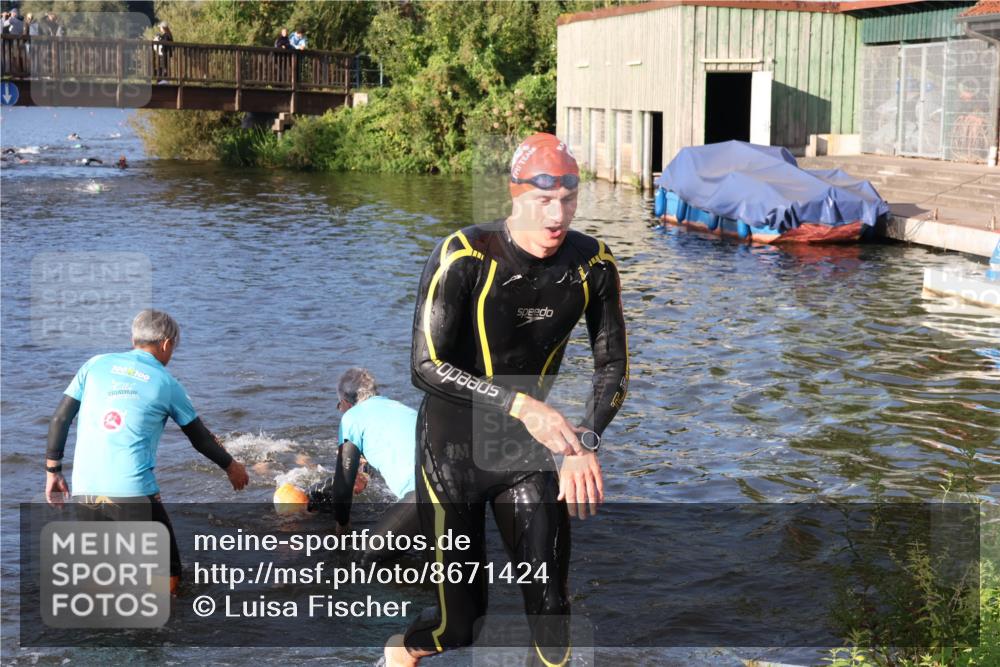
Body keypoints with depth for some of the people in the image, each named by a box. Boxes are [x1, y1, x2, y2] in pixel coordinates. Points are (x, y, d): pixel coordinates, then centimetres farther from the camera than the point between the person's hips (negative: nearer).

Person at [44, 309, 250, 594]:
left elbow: (59, 419, 9)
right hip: (133, 491, -4)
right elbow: (200, 438, 16)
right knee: (168, 580, 7)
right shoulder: (167, 384, 6)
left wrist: (53, 470, 18)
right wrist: (231, 466, 32)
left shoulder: (96, 364, 11)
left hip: (83, 488, 4)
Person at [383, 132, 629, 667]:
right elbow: (425, 365, -25)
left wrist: (585, 443, -17)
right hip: (453, 449, -3)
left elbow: (612, 366, -1)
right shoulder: (464, 256, -21)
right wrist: (520, 404, -34)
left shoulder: (592, 264, -9)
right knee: (457, 624, 6)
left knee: (550, 606, -5)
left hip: (530, 451, 3)